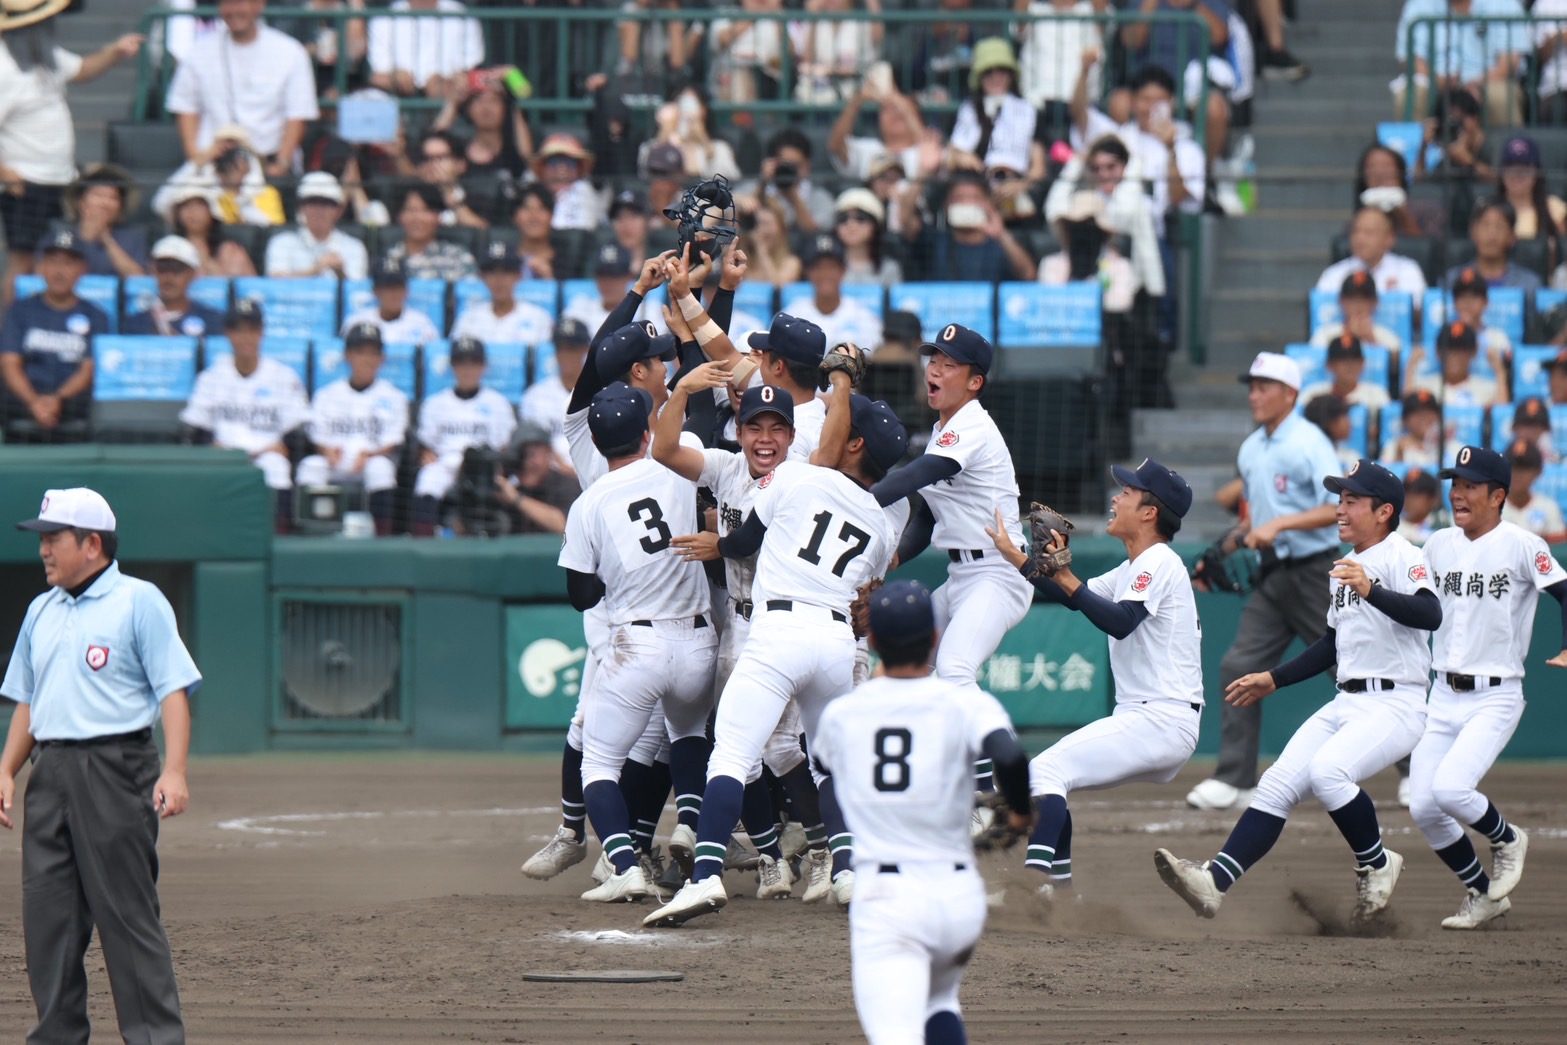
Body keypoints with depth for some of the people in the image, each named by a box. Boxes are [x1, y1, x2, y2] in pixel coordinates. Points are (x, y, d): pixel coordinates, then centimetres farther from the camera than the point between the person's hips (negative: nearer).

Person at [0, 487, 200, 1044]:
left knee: (128, 912, -8)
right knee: (46, 913, 5)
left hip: (115, 771, -7)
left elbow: (173, 689, -8)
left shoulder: (139, 602, -2)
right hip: (50, 774, 7)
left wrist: (173, 772, -18)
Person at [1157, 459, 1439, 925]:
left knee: (1327, 771, -29)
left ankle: (1376, 866, -7)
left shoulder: (1402, 558, -9)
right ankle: (1214, 881, -17)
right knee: (1278, 784, -6)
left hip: (1396, 706, -9)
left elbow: (1429, 615, -28)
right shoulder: (1349, 567, 19)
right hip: (1345, 704, 9)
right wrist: (1273, 679, 23)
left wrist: (1371, 592, -41)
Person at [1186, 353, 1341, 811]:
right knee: (1239, 668, -2)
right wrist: (1238, 538, 8)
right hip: (1273, 576, 8)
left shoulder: (1309, 444, -12)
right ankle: (1235, 780, -1)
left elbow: (1339, 509, -23)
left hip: (1314, 573, -8)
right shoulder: (1250, 450, 13)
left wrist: (1279, 524, -29)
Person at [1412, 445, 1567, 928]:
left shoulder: (1521, 545, -10)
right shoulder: (1438, 545, 7)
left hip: (1496, 698, -6)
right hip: (1442, 697, 6)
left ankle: (1506, 839, 9)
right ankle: (1483, 895, 19)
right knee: (1423, 808, 0)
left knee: (1450, 789, -23)